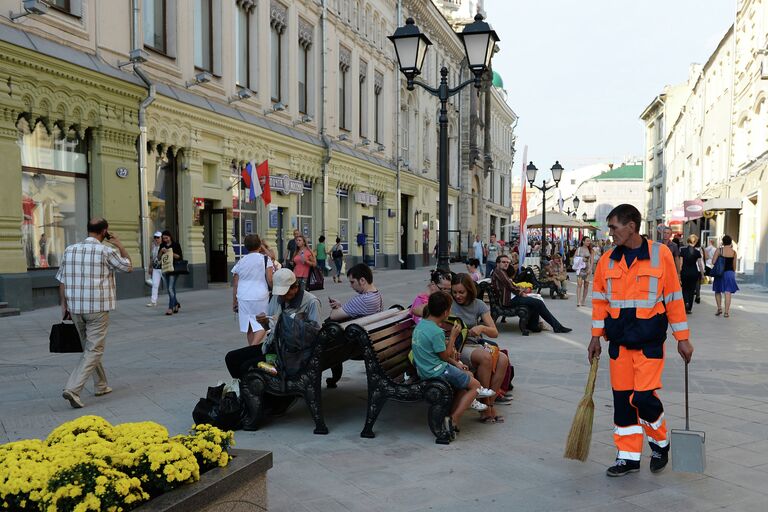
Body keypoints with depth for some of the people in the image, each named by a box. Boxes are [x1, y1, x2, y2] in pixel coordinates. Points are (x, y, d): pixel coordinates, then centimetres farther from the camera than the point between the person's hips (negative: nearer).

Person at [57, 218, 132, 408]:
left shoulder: (70, 250, 5)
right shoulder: (106, 251, -10)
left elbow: (62, 281, 7)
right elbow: (128, 267, 6)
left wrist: (64, 305, 13)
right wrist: (120, 245, 15)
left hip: (75, 308, 6)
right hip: (98, 308, -6)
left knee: (89, 347, 20)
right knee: (93, 351, -1)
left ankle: (101, 385, 29)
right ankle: (72, 389, -13)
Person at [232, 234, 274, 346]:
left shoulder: (240, 262, 8)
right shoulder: (265, 259, -2)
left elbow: (235, 285, 8)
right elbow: (270, 280, -8)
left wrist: (234, 302, 15)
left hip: (243, 298, 4)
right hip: (260, 298, -4)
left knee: (249, 328, 14)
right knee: (262, 326, 1)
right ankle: (254, 347, -19)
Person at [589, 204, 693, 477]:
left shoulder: (661, 254, -4)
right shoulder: (608, 260, 5)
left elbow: (674, 298, -1)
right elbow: (600, 300, 11)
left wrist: (682, 338, 0)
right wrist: (596, 336, 7)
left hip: (649, 339, -4)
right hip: (619, 339, 4)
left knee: (644, 396, -9)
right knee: (622, 398, 6)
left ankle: (660, 443, 21)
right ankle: (628, 457, 19)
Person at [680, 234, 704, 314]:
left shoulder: (683, 250, -5)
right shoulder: (697, 252, -2)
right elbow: (700, 264, 0)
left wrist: (679, 273, 0)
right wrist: (702, 274, 9)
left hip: (684, 272, -1)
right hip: (694, 272, 1)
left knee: (685, 289, 14)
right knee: (692, 290, 9)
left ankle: (686, 302, -12)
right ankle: (689, 308, 9)